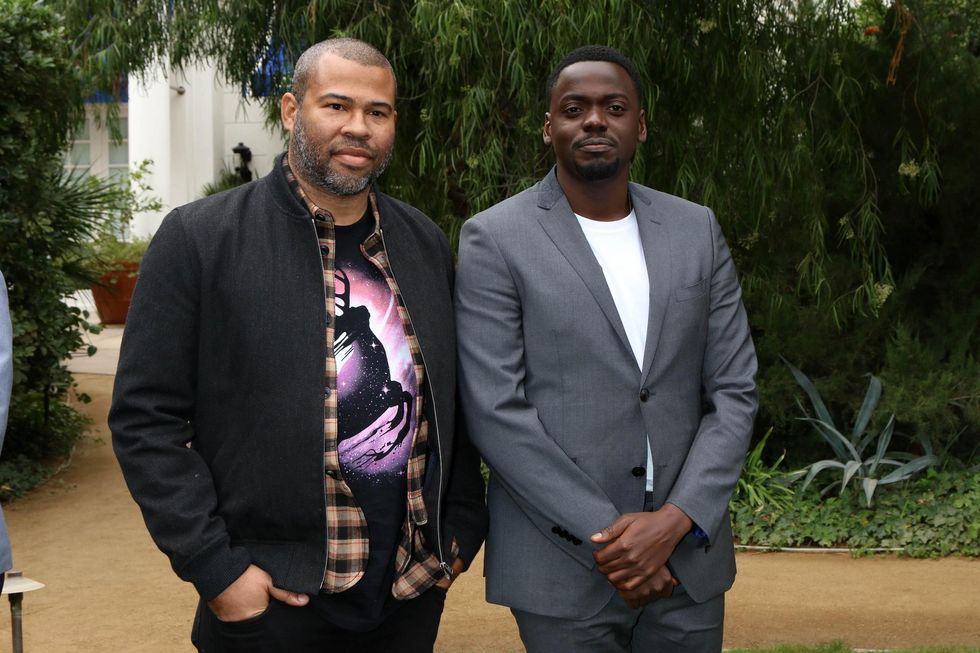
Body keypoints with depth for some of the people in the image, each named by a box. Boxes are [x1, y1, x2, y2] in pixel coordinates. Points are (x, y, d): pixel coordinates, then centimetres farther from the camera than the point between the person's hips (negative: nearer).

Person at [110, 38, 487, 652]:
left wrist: (461, 531, 6)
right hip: (272, 599, -4)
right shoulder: (199, 237, -7)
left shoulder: (426, 242, 7)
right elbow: (146, 417, -8)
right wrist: (215, 570, -11)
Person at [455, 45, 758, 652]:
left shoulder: (697, 230, 6)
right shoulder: (495, 238, -5)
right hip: (561, 567, -3)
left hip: (688, 557, 3)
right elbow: (496, 411, -10)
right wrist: (605, 537, -13)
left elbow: (735, 392, 3)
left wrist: (673, 522, -10)